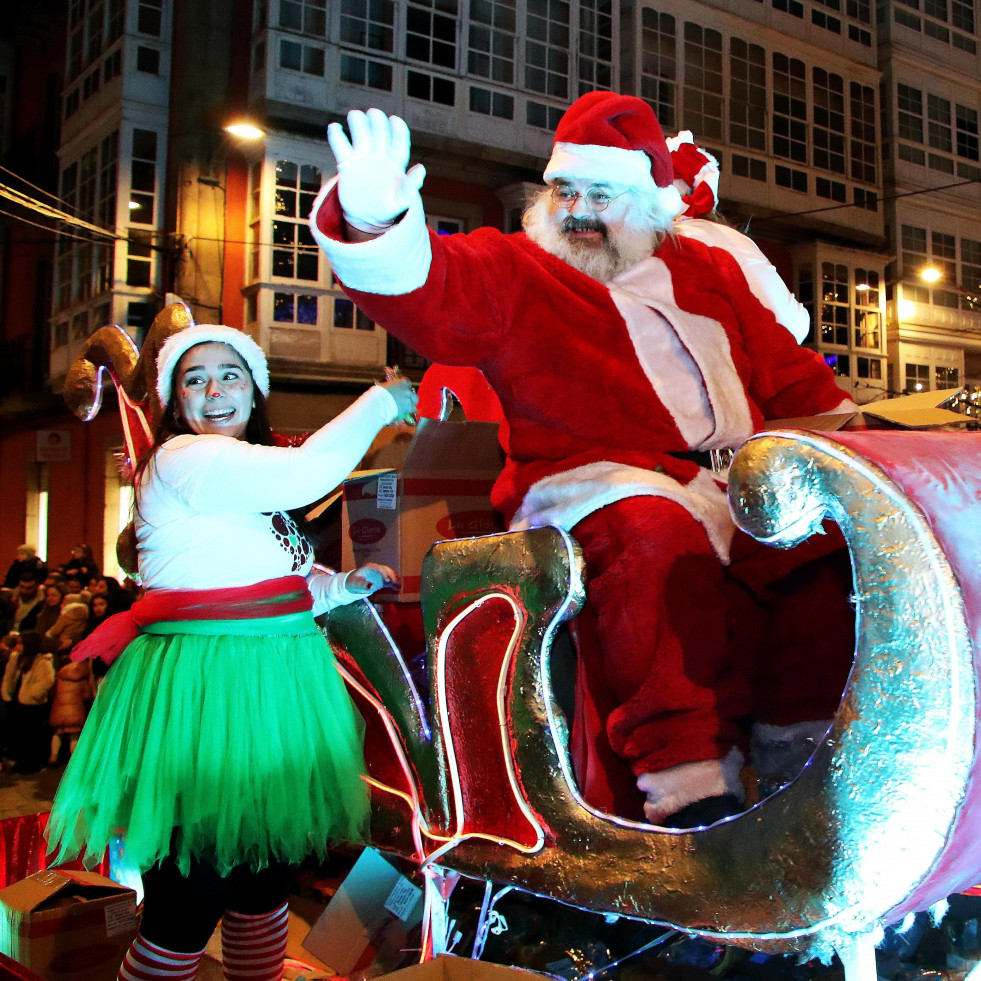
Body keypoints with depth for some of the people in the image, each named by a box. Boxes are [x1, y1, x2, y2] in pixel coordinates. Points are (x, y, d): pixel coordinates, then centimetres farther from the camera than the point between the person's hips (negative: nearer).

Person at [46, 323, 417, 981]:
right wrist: (381, 402, -11)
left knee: (269, 873, 18)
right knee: (190, 901, -5)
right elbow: (306, 474, -24)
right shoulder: (182, 460, -11)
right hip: (201, 687, -9)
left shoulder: (252, 478, 20)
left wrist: (349, 585, 9)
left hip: (272, 684, 9)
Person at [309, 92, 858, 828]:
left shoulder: (707, 270, 26)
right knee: (661, 535, -37)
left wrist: (839, 418, 16)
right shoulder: (511, 270, 11)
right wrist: (376, 225, -31)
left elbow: (782, 366, 31)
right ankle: (687, 776, -34)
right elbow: (428, 293, -10)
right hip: (597, 477, -5)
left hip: (738, 474, 6)